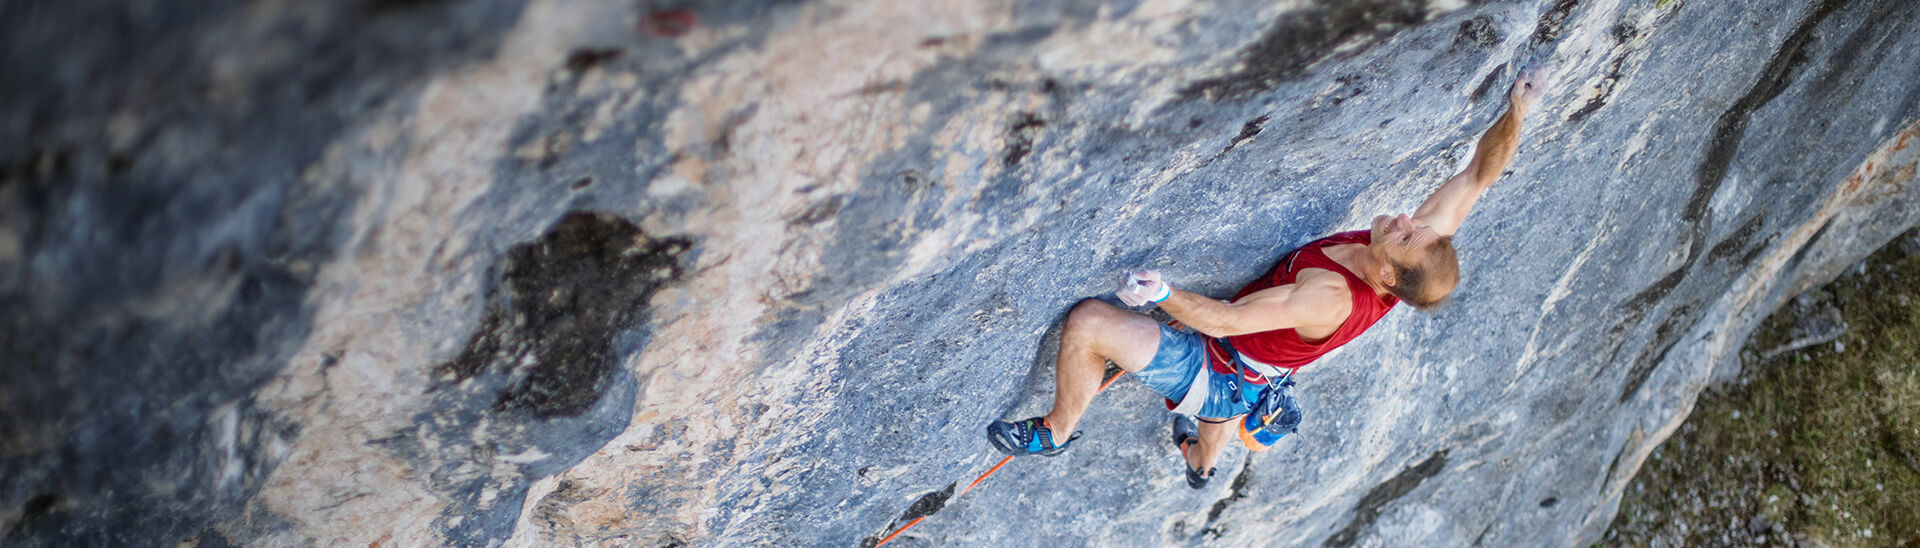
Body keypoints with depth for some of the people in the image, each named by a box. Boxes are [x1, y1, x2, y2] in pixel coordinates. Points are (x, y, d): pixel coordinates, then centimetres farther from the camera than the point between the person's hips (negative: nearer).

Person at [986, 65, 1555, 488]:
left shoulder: (1332, 297, -42)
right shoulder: (1405, 268, -21)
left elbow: (1226, 320, -40)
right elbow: (1480, 174, -14)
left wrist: (1161, 293, -35)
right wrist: (1518, 109, -21)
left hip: (1216, 375, -9)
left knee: (1088, 322, -16)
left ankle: (1056, 431, 10)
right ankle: (1201, 464, 78)